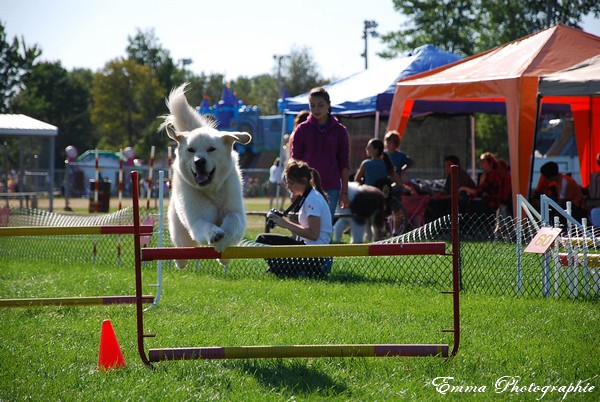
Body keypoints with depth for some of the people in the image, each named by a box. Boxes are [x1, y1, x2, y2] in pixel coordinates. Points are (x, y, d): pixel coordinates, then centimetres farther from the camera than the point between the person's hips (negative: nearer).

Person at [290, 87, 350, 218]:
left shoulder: (339, 131, 4)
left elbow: (344, 163, 7)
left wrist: (344, 191, 3)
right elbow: (295, 161, 6)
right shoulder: (302, 130, 4)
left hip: (331, 188, 0)